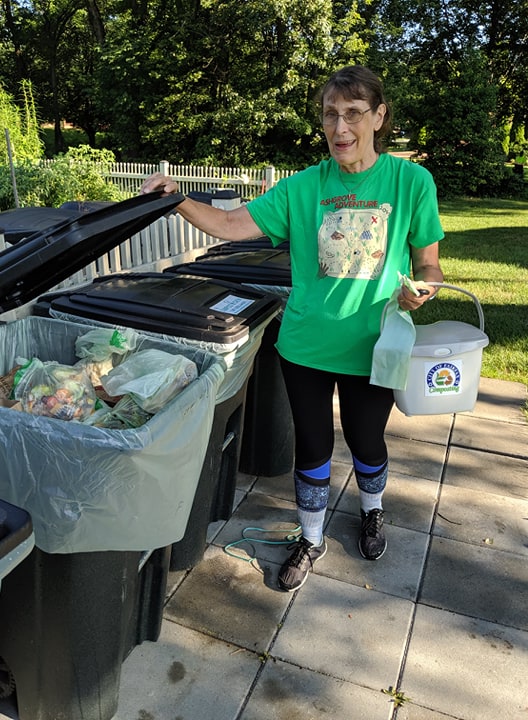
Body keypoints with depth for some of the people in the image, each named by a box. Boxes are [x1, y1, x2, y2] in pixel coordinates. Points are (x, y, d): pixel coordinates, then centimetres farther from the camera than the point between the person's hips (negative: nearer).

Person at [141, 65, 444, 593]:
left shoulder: (411, 181, -6)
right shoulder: (303, 187, -4)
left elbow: (428, 265, -1)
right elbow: (231, 225, -5)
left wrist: (422, 290, -23)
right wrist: (177, 201, -20)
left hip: (372, 347, 0)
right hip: (306, 345, 1)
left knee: (366, 440, 20)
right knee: (311, 448, 14)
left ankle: (371, 512, 53)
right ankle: (311, 540, 39)